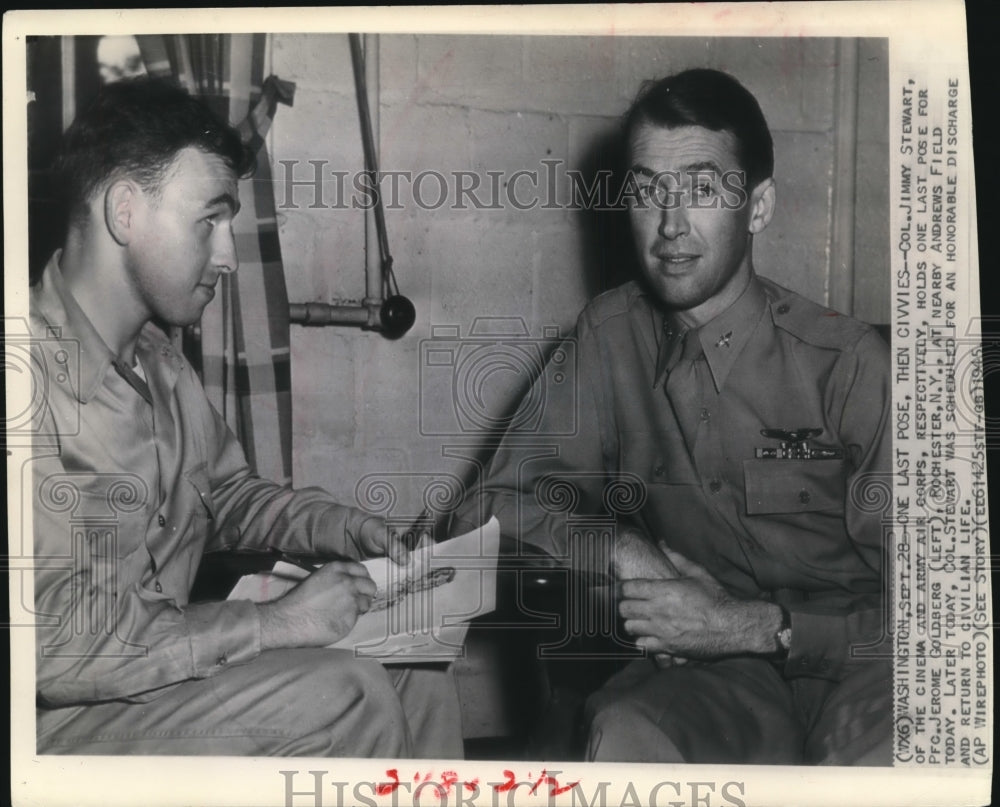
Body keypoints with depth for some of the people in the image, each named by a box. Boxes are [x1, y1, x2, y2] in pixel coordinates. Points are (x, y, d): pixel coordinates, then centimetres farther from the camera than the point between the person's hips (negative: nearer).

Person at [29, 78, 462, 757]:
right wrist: (275, 624, -22)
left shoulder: (158, 358, 5)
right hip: (61, 719, -8)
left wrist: (331, 524, 1)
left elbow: (226, 490, 20)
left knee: (417, 676, -2)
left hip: (171, 666, 8)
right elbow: (55, 641, -28)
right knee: (346, 696, -20)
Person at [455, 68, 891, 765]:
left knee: (877, 750, -34)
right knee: (624, 734, -29)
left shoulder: (847, 362, -11)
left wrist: (752, 626, -20)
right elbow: (497, 507, 2)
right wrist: (622, 552, -14)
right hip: (707, 676, 2)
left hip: (850, 665, -2)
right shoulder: (610, 336, 0)